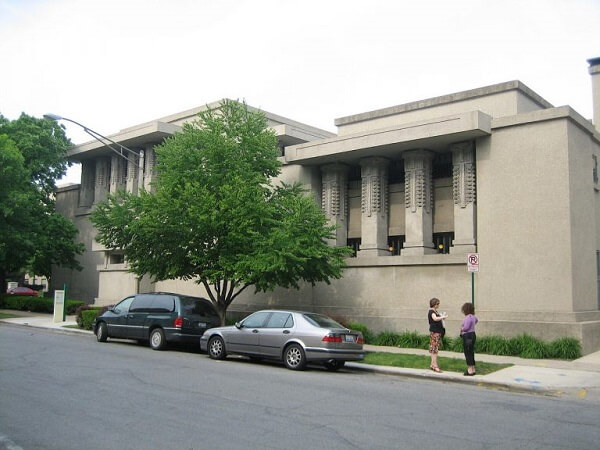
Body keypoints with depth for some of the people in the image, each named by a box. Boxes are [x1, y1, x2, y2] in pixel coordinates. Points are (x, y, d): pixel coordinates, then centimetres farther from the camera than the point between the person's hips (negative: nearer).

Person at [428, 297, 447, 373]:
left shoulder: (435, 311, 16)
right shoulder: (431, 311, -13)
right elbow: (435, 318, -31)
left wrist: (442, 316, 12)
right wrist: (443, 317, -23)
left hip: (438, 332, 9)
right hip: (434, 332, -9)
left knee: (434, 349, 12)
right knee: (434, 349, -9)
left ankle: (432, 365, 17)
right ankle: (435, 366, -8)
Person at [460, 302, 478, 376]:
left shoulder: (468, 317, -20)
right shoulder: (472, 316, 11)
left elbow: (466, 327, -25)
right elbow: (476, 320, 35)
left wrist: (461, 329, -5)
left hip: (468, 336, -10)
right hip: (472, 335, 10)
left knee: (468, 353, -3)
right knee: (471, 352, 15)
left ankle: (470, 370, 0)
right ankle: (473, 369, 22)